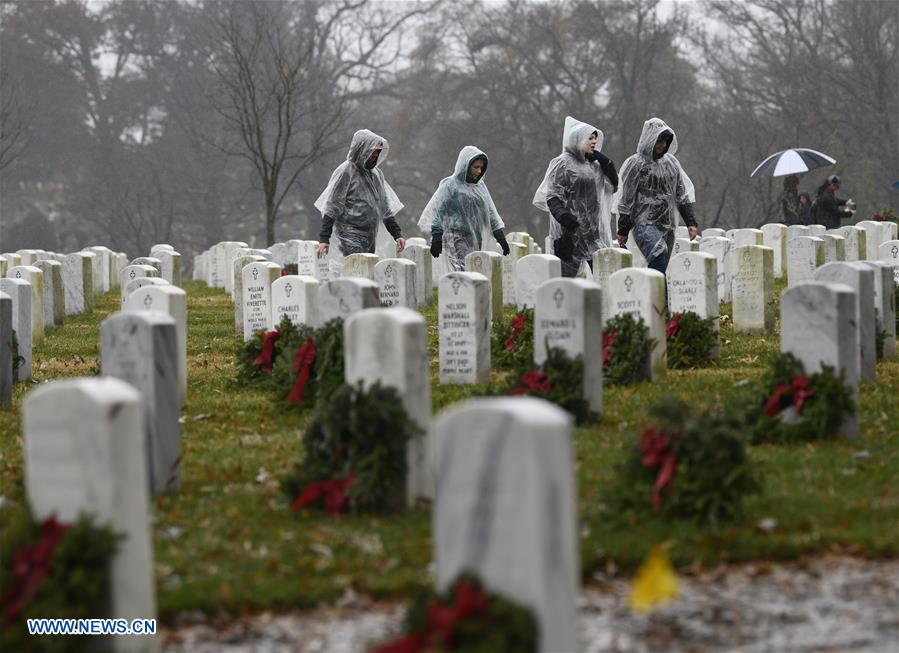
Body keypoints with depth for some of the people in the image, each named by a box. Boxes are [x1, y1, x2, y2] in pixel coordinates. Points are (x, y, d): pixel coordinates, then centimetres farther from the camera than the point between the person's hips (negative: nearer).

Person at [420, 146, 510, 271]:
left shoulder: (480, 186, 16)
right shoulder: (450, 185, -3)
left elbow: (490, 212, 20)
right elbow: (437, 210, -6)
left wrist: (501, 238, 15)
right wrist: (437, 238, -13)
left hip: (475, 240, 6)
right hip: (457, 240, -6)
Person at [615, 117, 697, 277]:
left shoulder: (671, 162, 14)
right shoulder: (635, 164, -2)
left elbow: (683, 194, 18)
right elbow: (625, 200, 1)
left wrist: (691, 222, 10)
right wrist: (623, 231, 1)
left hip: (667, 226, 6)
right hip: (644, 224, -6)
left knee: (658, 270, 2)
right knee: (659, 259, -27)